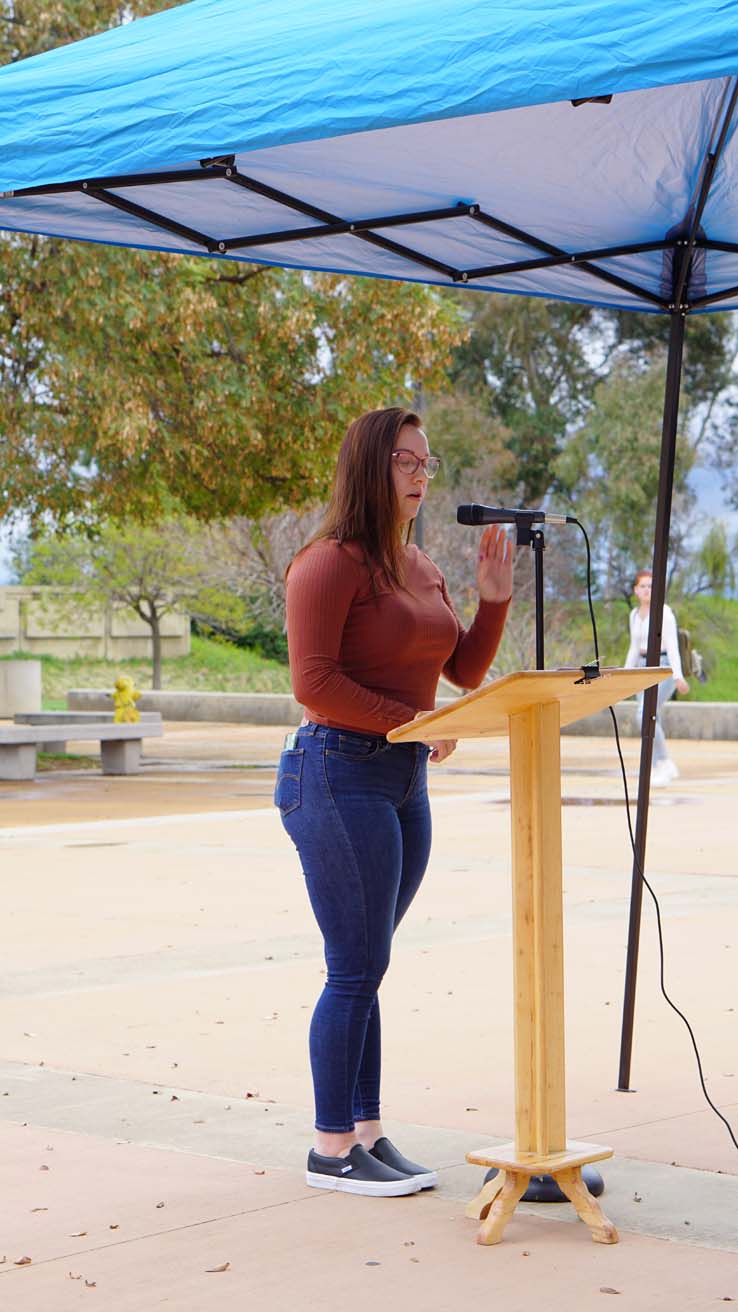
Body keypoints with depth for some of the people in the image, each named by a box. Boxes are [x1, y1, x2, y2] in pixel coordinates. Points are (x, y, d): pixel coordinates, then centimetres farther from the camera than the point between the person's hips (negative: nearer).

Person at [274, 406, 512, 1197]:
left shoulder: (419, 568, 16)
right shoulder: (330, 562, -10)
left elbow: (465, 671, 16)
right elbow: (314, 682, -17)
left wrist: (494, 600, 2)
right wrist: (412, 721, -16)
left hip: (403, 779, 8)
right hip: (339, 773, -8)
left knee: (363, 968, 10)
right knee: (358, 968, -6)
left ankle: (365, 1132, 15)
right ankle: (331, 1149, 2)